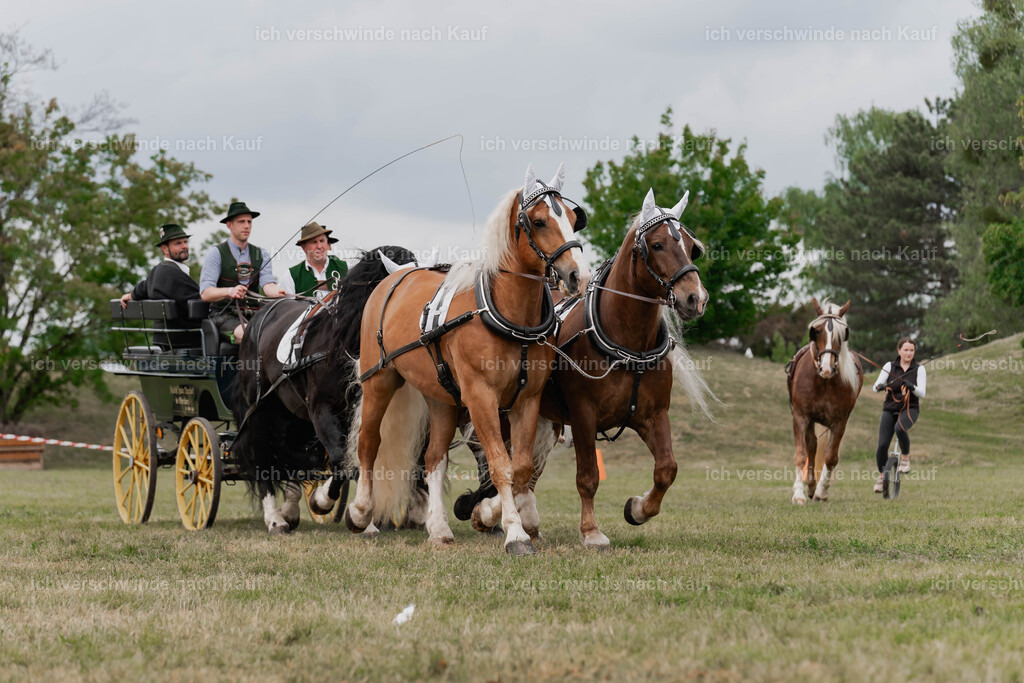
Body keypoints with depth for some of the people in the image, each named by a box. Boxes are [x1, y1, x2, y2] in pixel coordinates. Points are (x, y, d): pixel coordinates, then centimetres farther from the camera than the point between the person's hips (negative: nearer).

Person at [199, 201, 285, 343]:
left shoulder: (261, 254, 18)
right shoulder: (216, 254, 4)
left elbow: (267, 284, 2)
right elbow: (205, 293, -7)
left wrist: (277, 292, -24)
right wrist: (230, 291, -28)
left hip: (254, 315, 4)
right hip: (224, 316, -4)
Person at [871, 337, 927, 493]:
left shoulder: (919, 369, 1)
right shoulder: (889, 367, 3)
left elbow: (922, 393, -7)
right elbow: (876, 386, -5)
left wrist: (912, 387, -28)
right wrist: (880, 386, -29)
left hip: (910, 408, -2)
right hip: (890, 409, 2)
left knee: (900, 428, -36)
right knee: (882, 445, -11)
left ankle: (906, 458, -11)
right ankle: (881, 475, 14)